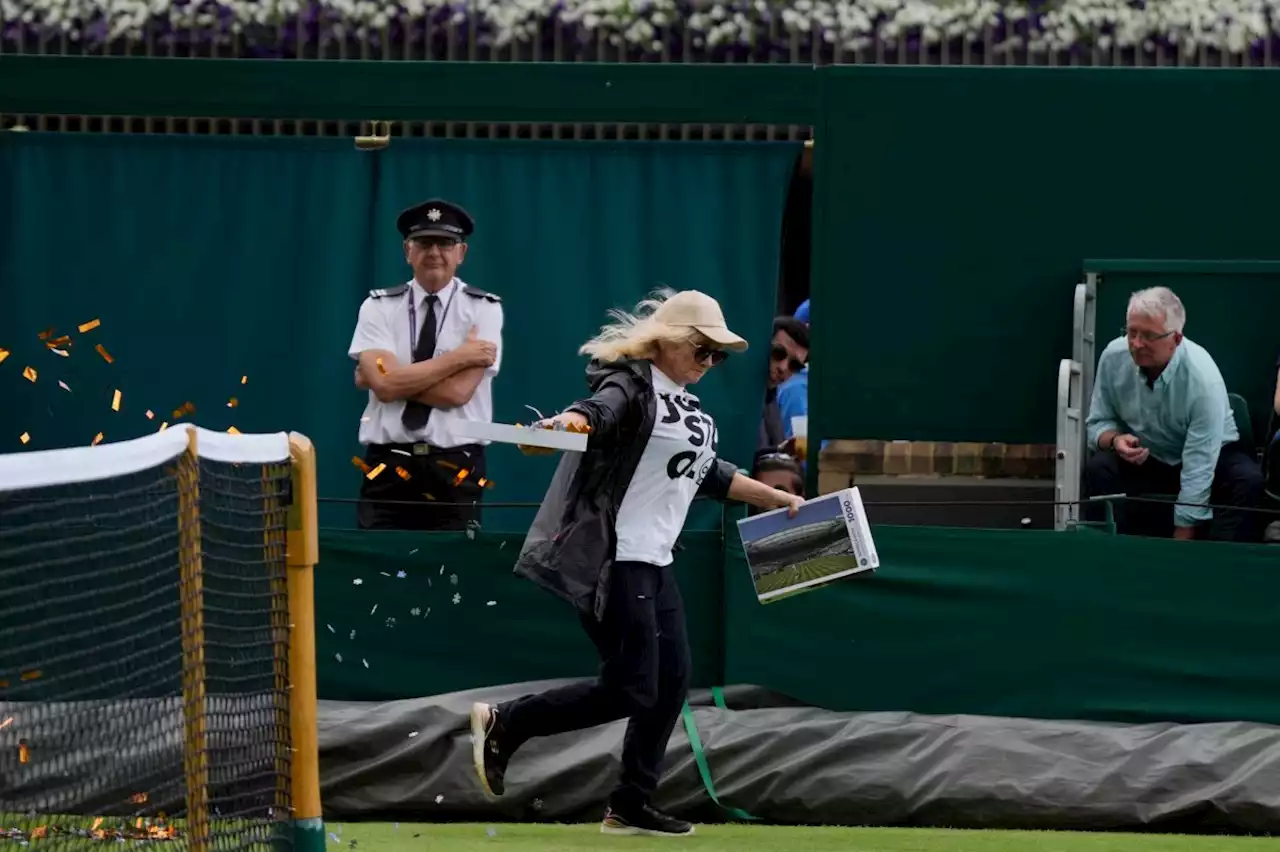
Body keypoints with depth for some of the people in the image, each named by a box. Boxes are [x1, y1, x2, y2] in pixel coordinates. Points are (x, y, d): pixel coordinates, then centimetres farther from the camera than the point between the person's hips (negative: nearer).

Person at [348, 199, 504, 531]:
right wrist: (458, 357, -10)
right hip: (388, 466, 1)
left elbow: (457, 392, -11)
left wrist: (386, 377, -6)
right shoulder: (379, 306, 6)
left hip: (455, 471, -1)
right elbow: (384, 386, -9)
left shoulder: (483, 309, 1)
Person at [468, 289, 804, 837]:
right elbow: (602, 408, -34)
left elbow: (711, 475, 30)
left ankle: (631, 805, 18)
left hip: (653, 565, 10)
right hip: (613, 560, -10)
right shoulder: (634, 386, -11)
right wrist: (570, 421, -56)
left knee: (671, 681, 9)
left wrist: (777, 499, 33)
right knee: (630, 689, -11)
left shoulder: (686, 403, 17)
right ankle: (504, 725, 0)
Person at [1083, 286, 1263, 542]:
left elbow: (1198, 473, -30)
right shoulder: (1114, 356, -17)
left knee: (1248, 480, -34)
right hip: (1145, 460, 3)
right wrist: (1115, 440, -27)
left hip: (1212, 457, -3)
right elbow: (1098, 423, -1)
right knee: (1099, 468, -27)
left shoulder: (1204, 378, -30)